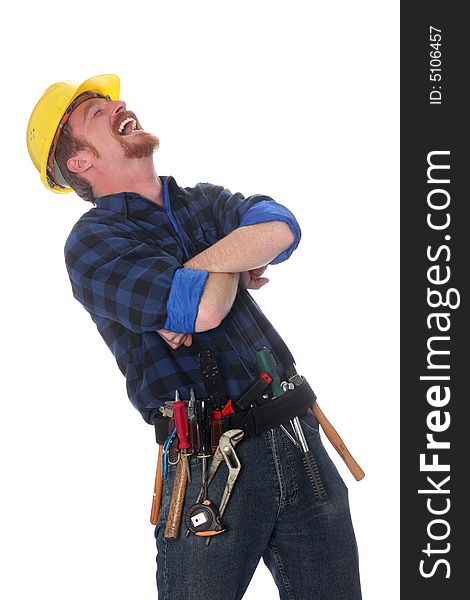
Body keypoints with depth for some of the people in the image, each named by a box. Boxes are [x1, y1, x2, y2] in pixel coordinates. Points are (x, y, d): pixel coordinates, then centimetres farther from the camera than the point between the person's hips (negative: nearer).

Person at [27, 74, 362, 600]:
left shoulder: (205, 201, 17)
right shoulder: (92, 241, -4)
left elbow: (279, 228, -6)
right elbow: (204, 308, -20)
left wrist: (197, 284, -17)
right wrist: (234, 269, 0)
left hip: (300, 440, 6)